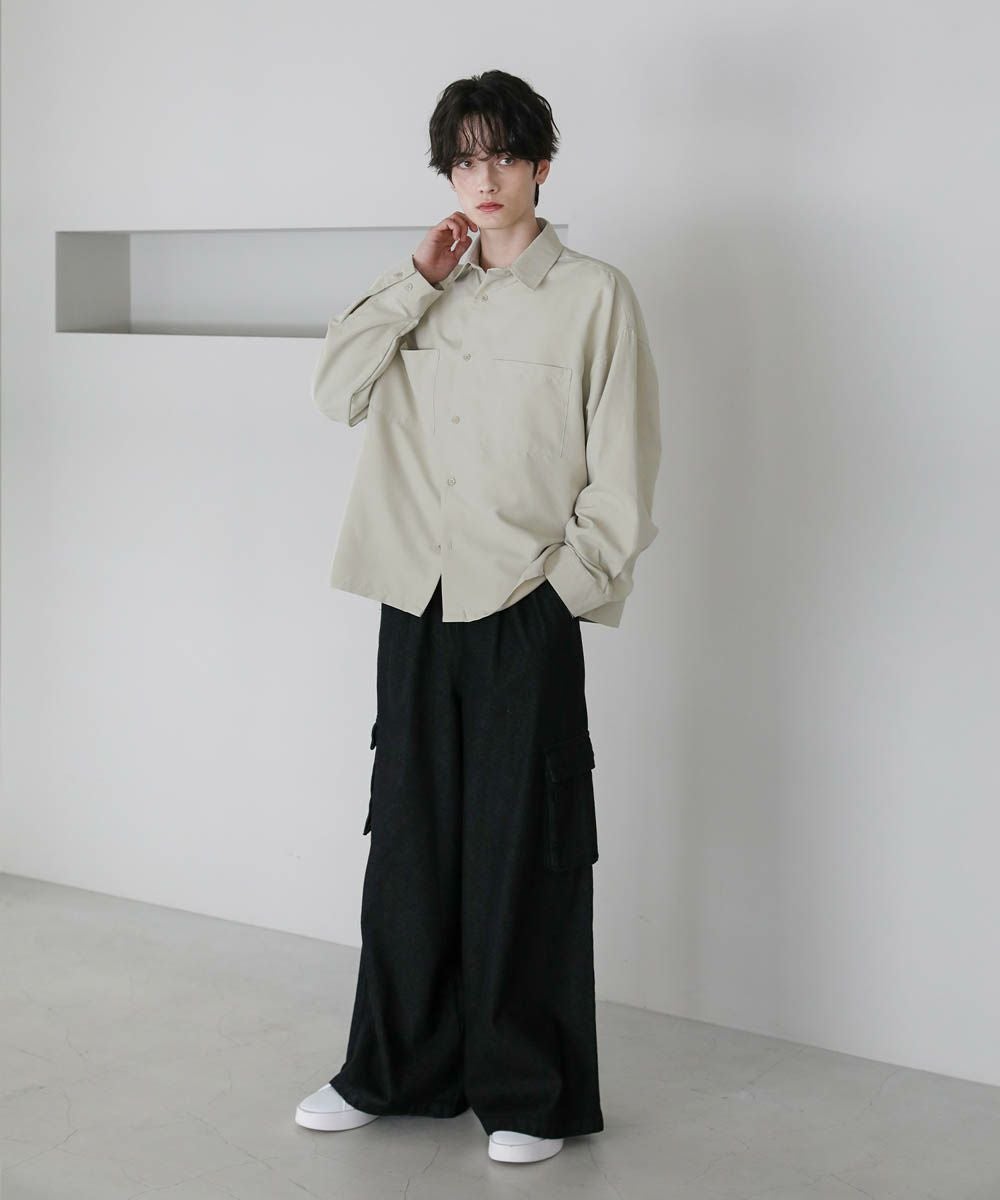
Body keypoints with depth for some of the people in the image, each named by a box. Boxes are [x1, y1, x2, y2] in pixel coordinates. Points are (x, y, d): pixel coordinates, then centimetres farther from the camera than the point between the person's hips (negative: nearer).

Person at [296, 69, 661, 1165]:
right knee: (410, 844, 11)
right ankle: (395, 1071, 25)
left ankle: (531, 1096, 14)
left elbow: (622, 473, -4)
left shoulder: (593, 296, -2)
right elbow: (336, 392, 1)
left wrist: (569, 584, -9)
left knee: (524, 852, 1)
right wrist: (419, 281, -3)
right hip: (418, 604, 5)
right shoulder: (423, 289, 13)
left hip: (526, 613, -4)